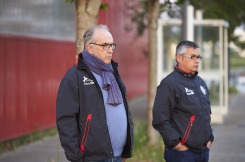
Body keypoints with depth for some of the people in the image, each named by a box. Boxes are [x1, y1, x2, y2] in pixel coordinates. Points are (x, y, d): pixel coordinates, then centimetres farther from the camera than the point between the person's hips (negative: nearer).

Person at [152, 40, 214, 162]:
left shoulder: (200, 82, 15)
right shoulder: (169, 84, -11)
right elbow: (160, 120, -17)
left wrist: (209, 138, 15)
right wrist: (177, 144, -16)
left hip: (204, 151, 8)